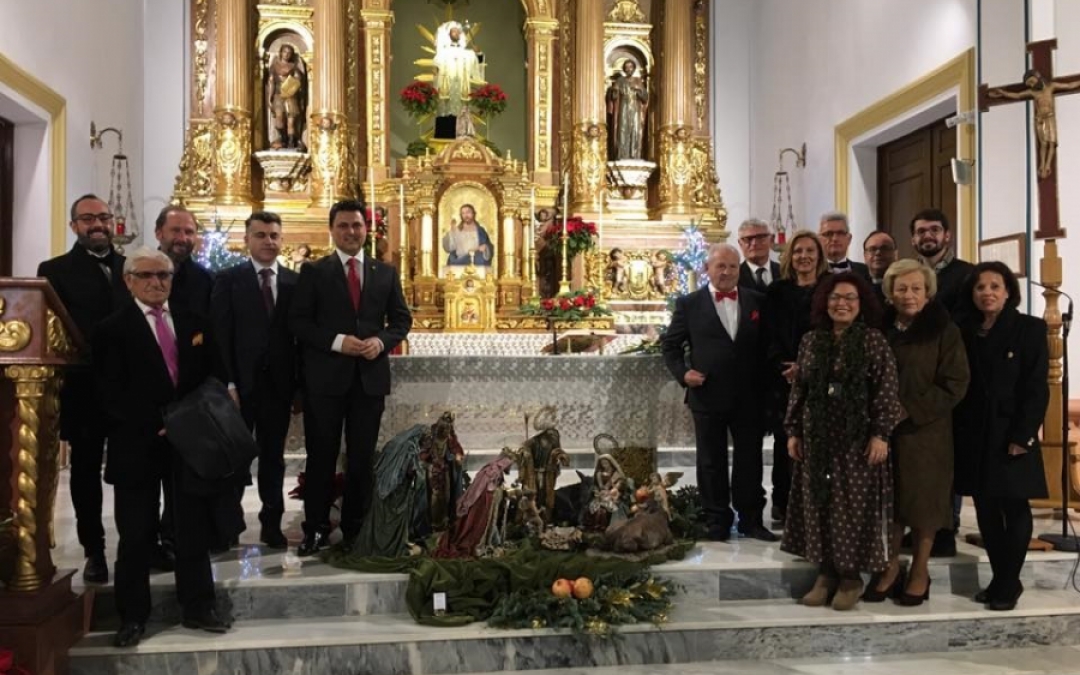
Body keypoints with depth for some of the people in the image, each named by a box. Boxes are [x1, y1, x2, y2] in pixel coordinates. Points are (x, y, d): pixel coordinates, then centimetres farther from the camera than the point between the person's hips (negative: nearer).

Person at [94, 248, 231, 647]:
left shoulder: (194, 322, 11)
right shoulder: (113, 329, -3)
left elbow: (214, 375, 12)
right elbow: (111, 395, -10)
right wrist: (156, 424, -17)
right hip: (138, 444, -4)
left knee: (194, 529, 10)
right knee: (136, 535, 4)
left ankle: (197, 607, 21)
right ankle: (133, 616, 16)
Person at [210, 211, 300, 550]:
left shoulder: (295, 281, 5)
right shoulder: (228, 279, 0)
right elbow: (221, 334, -5)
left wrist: (299, 381, -2)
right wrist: (228, 383, -12)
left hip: (278, 383, 2)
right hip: (240, 383, -2)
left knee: (273, 456, 10)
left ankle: (271, 523, 19)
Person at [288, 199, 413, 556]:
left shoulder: (386, 273, 10)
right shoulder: (313, 271, 1)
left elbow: (401, 319, 10)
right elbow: (298, 321, -4)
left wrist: (381, 341, -10)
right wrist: (337, 341, -17)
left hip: (371, 375, 2)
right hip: (325, 376, -2)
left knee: (363, 457, 9)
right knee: (321, 456, 4)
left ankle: (356, 529, 20)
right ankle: (316, 529, 14)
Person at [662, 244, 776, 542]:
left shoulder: (757, 301, 5)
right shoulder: (689, 304, 0)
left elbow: (767, 345, 9)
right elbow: (670, 345, 5)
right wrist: (682, 373, -9)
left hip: (749, 397, 2)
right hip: (707, 396, -1)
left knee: (750, 460, 9)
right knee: (712, 463, 8)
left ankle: (751, 519, 22)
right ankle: (717, 522, 19)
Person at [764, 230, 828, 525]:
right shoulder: (777, 291, 9)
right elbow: (771, 335, 4)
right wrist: (784, 367, -11)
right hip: (783, 378, 1)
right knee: (785, 442, 3)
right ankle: (782, 505, 11)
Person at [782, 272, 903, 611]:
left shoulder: (874, 341, -5)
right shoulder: (811, 341, 7)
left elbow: (886, 391, -9)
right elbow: (799, 389, 9)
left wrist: (880, 434, -15)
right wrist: (793, 431, 6)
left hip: (857, 437, -4)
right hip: (818, 437, 4)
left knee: (854, 505, 0)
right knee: (818, 504, 6)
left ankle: (851, 576, 12)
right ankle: (826, 573, 17)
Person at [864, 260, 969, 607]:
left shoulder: (944, 331, -5)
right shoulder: (880, 329, 7)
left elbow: (954, 385, -9)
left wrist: (908, 409, -16)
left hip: (926, 432, -3)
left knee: (923, 499, 4)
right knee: (888, 499, 7)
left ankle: (919, 572, 18)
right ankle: (891, 567, 19)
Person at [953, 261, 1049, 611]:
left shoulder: (1030, 328, -2)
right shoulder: (964, 332, 9)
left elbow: (1037, 388, -8)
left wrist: (1023, 435, -15)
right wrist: (957, 432, 1)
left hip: (1011, 434, -4)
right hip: (974, 436, 4)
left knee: (1014, 507, 2)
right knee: (986, 508, 8)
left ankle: (1009, 583, 10)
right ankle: (1000, 579, 18)